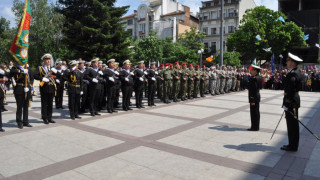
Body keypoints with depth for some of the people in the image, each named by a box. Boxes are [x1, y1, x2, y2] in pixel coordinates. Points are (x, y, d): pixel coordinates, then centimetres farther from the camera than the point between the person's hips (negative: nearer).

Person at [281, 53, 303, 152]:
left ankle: (292, 146, 7)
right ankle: (293, 144, 25)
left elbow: (290, 90, -23)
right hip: (294, 101, 10)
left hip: (291, 102, -10)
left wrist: (286, 104, -20)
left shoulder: (292, 74, -18)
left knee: (292, 124, -2)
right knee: (293, 124, 15)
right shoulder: (296, 72, 14)